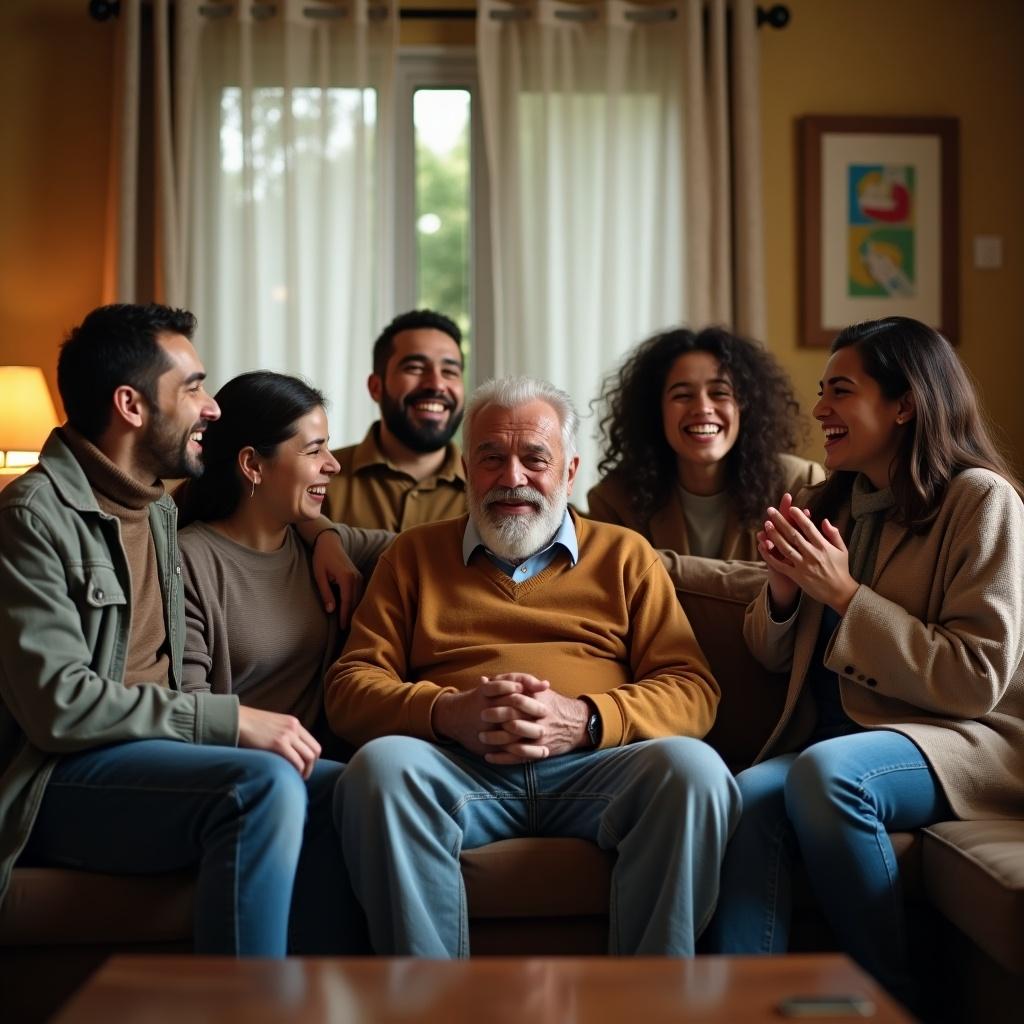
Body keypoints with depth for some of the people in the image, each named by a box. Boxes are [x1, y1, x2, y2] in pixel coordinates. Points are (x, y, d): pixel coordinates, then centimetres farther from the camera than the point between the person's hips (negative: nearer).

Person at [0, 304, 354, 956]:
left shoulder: (161, 509, 18)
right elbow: (57, 704, -19)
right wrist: (230, 721, -20)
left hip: (155, 752, 8)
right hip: (58, 780, -8)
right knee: (267, 783, -31)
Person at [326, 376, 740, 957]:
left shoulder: (625, 554, 22)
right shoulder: (416, 555, 24)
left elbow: (693, 690, 10)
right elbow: (350, 688, 13)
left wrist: (584, 719, -10)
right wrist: (446, 712, -9)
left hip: (594, 766, 0)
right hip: (459, 769, 0)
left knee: (693, 768, -31)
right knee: (381, 766, -32)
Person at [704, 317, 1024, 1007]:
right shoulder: (829, 505, 16)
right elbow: (776, 658, 22)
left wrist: (845, 595, -14)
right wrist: (783, 589, -1)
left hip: (966, 742, -5)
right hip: (832, 736, 5)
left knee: (823, 771, -34)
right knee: (749, 794, -28)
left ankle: (892, 1001, -16)